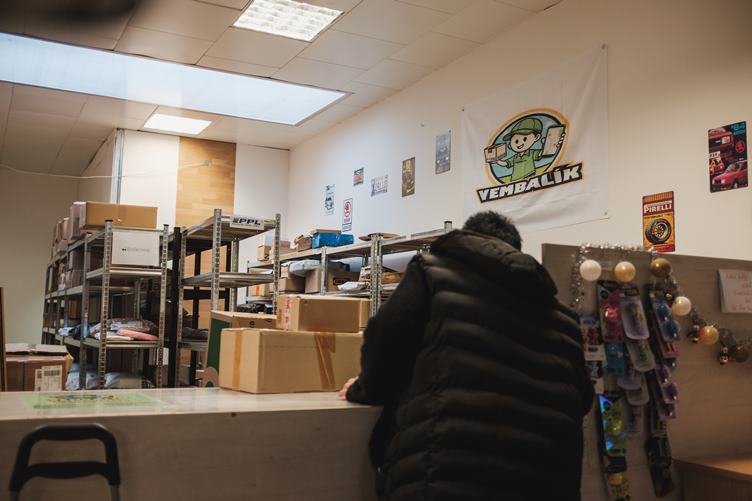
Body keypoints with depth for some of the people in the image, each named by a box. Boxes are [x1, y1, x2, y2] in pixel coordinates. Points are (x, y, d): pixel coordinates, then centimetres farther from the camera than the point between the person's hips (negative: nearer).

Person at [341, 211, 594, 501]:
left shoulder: (433, 270, 8)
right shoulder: (560, 314, 20)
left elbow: (385, 343, -2)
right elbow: (581, 398, 20)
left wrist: (366, 388, 19)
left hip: (449, 475, -5)